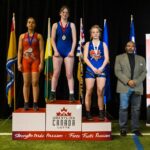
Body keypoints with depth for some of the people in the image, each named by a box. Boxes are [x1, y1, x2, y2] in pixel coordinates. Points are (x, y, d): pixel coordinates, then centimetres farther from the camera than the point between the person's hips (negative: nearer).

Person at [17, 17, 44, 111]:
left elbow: (41, 50, 0)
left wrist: (41, 63, -8)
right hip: (25, 61, 2)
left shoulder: (39, 36, 6)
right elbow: (20, 50, 8)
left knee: (35, 82, -5)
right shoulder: (22, 36, 11)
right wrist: (19, 63, 0)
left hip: (36, 61, -2)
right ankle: (26, 104, 5)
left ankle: (35, 104, -1)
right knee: (26, 83, 1)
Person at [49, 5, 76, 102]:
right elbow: (53, 39, 4)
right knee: (56, 73, 0)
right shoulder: (55, 25, 9)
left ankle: (71, 95, -1)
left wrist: (72, 51, -8)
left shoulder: (71, 25, 8)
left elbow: (74, 39, 3)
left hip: (68, 52, 0)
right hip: (58, 51, 1)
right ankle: (53, 94, 8)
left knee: (69, 74, -3)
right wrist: (55, 51, -7)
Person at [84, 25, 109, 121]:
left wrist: (101, 68, -11)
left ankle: (101, 113, 3)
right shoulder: (88, 44, 11)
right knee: (89, 92, -2)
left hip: (101, 70, 0)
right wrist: (93, 68, -9)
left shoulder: (103, 44, 12)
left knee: (100, 92, -6)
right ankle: (88, 113, 5)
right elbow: (85, 58, 2)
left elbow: (106, 58, 4)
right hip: (90, 70, 0)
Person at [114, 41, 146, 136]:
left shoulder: (141, 59, 15)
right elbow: (117, 71, -1)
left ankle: (135, 128, 13)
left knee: (136, 109, 4)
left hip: (137, 87, 2)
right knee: (123, 108, -3)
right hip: (124, 87, -2)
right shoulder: (119, 58, 9)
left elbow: (143, 72, 8)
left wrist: (136, 82, -8)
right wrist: (127, 81, -13)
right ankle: (123, 128, 6)